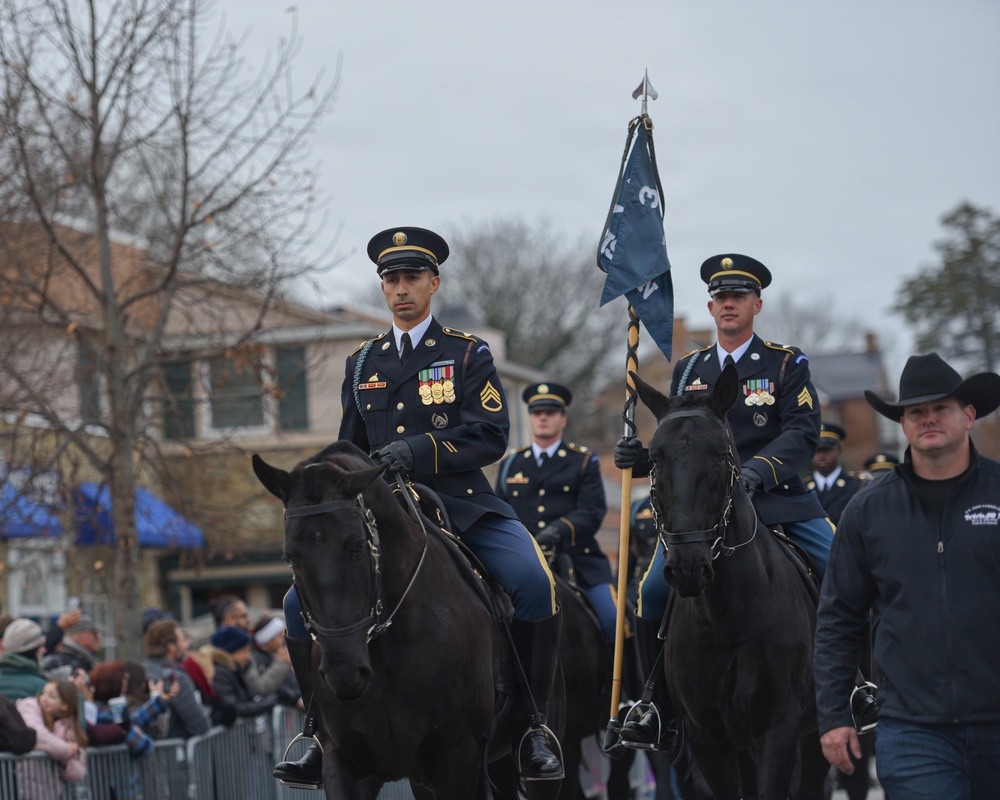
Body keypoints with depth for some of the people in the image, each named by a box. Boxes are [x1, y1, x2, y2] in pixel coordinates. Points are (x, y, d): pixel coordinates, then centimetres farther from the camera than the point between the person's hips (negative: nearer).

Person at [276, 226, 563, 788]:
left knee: (535, 584, -30)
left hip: (464, 505, -4)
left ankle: (531, 726, -15)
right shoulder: (363, 364, 17)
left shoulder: (469, 355, 4)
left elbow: (491, 437, -7)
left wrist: (419, 450, -21)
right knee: (302, 602, -13)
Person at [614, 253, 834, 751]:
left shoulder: (787, 364, 2)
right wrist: (638, 458, -6)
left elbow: (803, 434, -10)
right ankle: (664, 711, 0)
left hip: (778, 498, -2)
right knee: (654, 593, -14)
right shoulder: (688, 369, 14)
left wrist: (758, 471, -27)